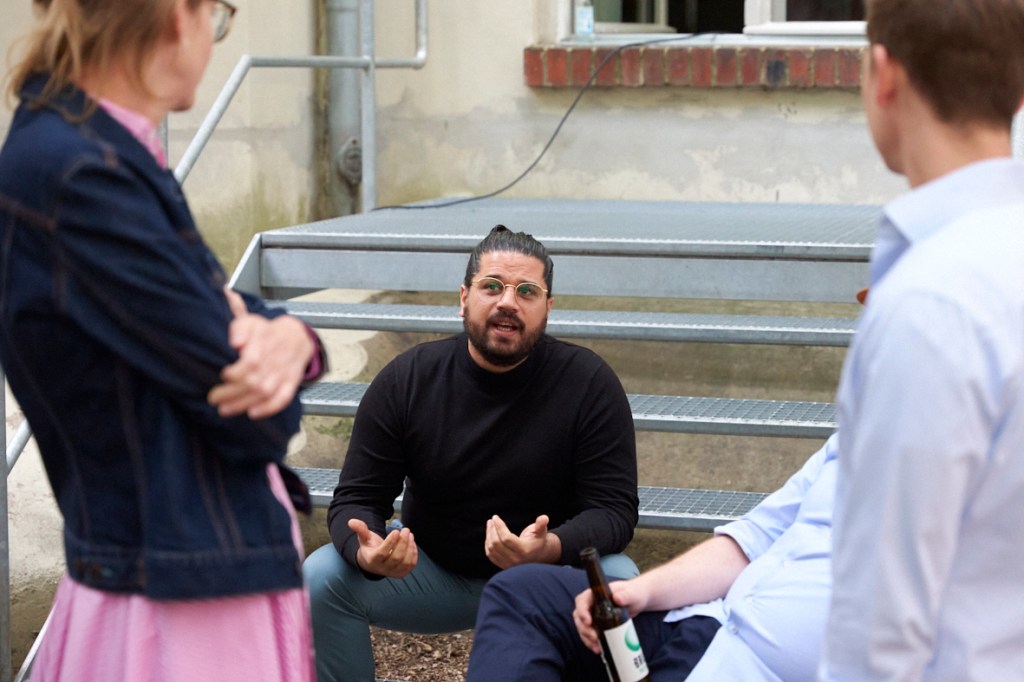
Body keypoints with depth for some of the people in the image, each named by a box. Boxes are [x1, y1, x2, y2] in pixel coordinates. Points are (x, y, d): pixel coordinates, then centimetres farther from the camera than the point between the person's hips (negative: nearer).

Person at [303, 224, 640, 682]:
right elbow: (355, 500, -8)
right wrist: (367, 552, -34)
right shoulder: (405, 381, -9)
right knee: (320, 579, -22)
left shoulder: (589, 382, -14)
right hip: (431, 572, 2)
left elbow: (614, 509, -17)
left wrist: (551, 548, -40)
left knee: (619, 584, -32)